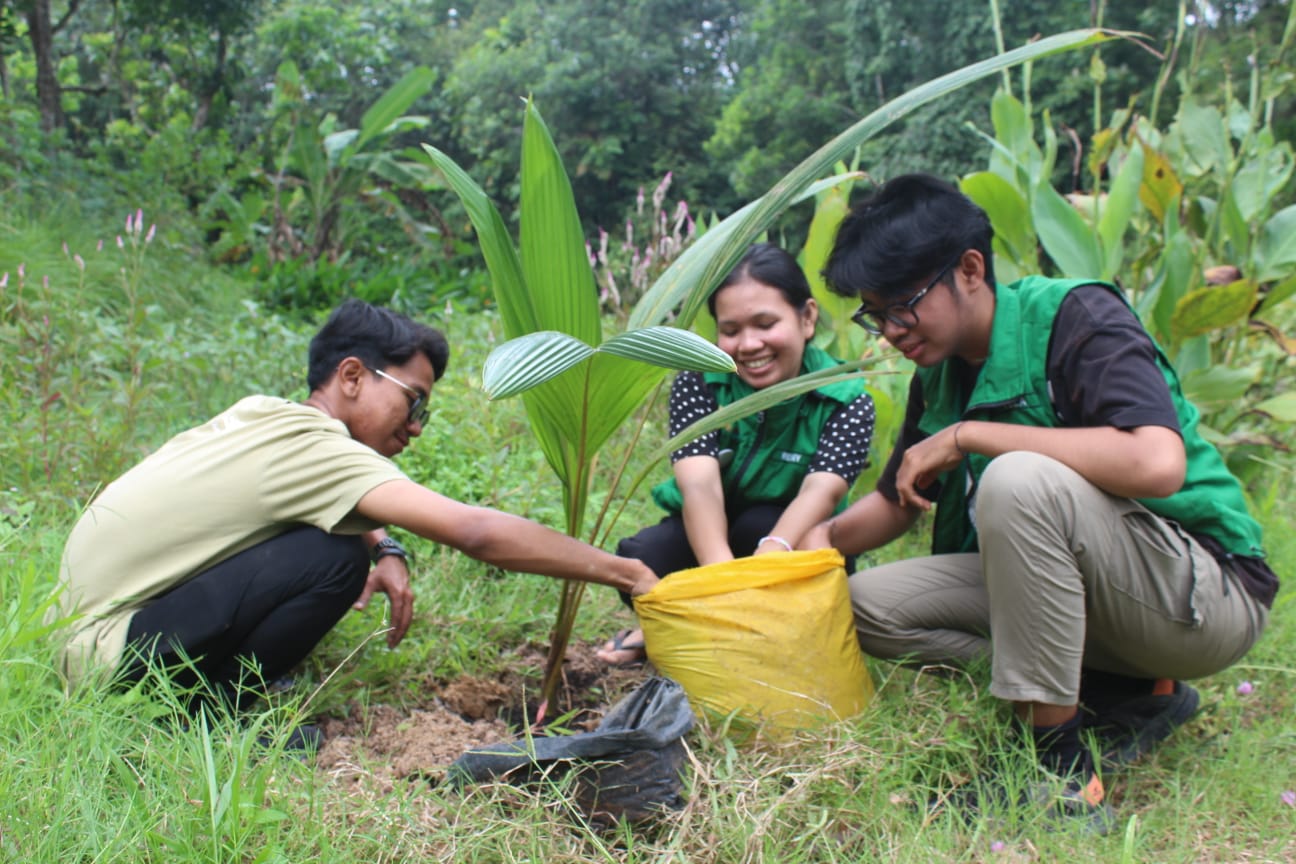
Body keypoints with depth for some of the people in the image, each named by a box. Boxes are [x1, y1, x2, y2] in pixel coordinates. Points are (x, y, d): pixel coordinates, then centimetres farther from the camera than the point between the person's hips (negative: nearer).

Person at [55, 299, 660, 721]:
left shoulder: (265, 415, 3)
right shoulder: (315, 447, -23)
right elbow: (477, 532, -29)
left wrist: (386, 552, -3)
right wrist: (625, 574, -23)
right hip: (109, 652, -9)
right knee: (337, 557, -23)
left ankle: (222, 685, 10)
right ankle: (211, 708, -6)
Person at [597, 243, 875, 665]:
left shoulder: (846, 400, -17)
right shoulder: (697, 382, -14)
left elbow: (821, 490, -35)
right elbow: (699, 483, -32)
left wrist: (769, 556, -58)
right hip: (706, 535, 0)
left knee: (756, 525, -34)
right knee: (641, 562, -31)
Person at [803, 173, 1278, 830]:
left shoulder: (1077, 316, -17)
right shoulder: (939, 371, 4)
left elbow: (1157, 464, -35)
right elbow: (897, 501, 14)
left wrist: (967, 436, -27)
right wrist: (829, 535, -7)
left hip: (1206, 589, -8)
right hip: (1071, 587, 8)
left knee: (1018, 481, -34)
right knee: (868, 603, -7)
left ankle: (1061, 772, -22)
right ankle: (1127, 697, -2)